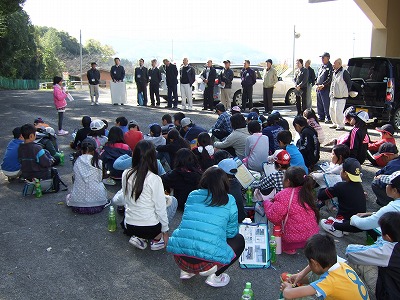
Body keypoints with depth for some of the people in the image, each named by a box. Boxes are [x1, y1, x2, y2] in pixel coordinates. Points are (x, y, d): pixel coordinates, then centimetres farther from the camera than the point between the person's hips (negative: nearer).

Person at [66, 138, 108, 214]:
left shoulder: (77, 162, -2)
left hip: (78, 200, 2)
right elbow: (100, 179, 4)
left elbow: (74, 178, 5)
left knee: (69, 196, 34)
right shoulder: (98, 162, -5)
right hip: (97, 198, -2)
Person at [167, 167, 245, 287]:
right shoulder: (229, 201, 2)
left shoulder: (192, 196, 12)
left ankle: (186, 271, 21)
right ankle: (214, 275, 8)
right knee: (239, 240, 22)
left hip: (180, 258, 4)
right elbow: (231, 232, 10)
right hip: (208, 259, -4)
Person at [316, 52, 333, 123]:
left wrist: (322, 85, -19)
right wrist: (317, 84, 10)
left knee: (326, 104, -8)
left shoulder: (330, 67, -7)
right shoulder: (321, 66, 18)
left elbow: (329, 79, -14)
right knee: (319, 104, 12)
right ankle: (321, 117, 21)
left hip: (326, 89, -8)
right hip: (319, 88, 8)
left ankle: (328, 118, -2)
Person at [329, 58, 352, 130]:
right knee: (331, 110, 13)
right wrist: (331, 93, 15)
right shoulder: (334, 72, 14)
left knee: (338, 111, -12)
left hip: (341, 97, -9)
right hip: (333, 96, 9)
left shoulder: (344, 72, -12)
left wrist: (346, 92, -5)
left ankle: (341, 125, -1)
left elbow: (349, 84, -8)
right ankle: (335, 124, 27)